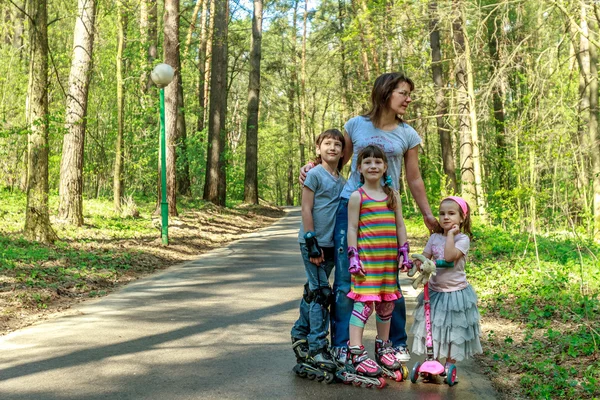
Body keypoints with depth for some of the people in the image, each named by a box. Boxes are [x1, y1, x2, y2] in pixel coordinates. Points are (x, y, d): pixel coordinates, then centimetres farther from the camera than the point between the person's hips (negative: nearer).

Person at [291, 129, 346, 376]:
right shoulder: (315, 175, -7)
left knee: (313, 291, 14)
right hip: (313, 243, -6)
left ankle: (300, 335, 27)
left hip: (331, 244, 7)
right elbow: (306, 209, -10)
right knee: (321, 293, -8)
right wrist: (311, 242, -15)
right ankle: (317, 347, -2)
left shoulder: (342, 182, 12)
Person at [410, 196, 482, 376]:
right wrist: (420, 264, -19)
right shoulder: (434, 238, 3)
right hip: (435, 292, 4)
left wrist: (450, 234, -20)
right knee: (432, 328, 9)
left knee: (454, 332, 7)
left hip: (456, 293, -4)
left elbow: (449, 256, -27)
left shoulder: (462, 239, -11)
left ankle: (449, 364, 22)